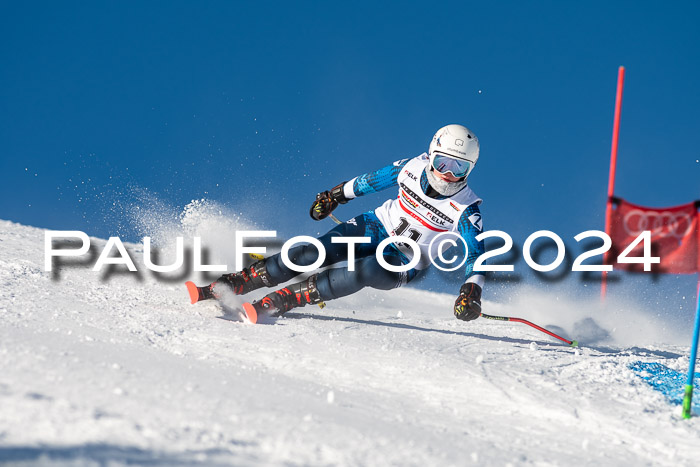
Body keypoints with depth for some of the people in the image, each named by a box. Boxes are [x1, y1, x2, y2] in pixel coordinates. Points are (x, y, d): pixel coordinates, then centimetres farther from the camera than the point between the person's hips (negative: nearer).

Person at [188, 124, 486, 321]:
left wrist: (471, 292, -40)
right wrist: (336, 195, 17)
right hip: (377, 227, 3)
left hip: (405, 262, -3)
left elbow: (475, 255, -21)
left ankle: (277, 303, -35)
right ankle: (227, 286, -20)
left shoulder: (466, 211, -20)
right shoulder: (413, 168, -10)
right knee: (314, 253, -22)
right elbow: (374, 180, 7)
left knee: (368, 271, -37)